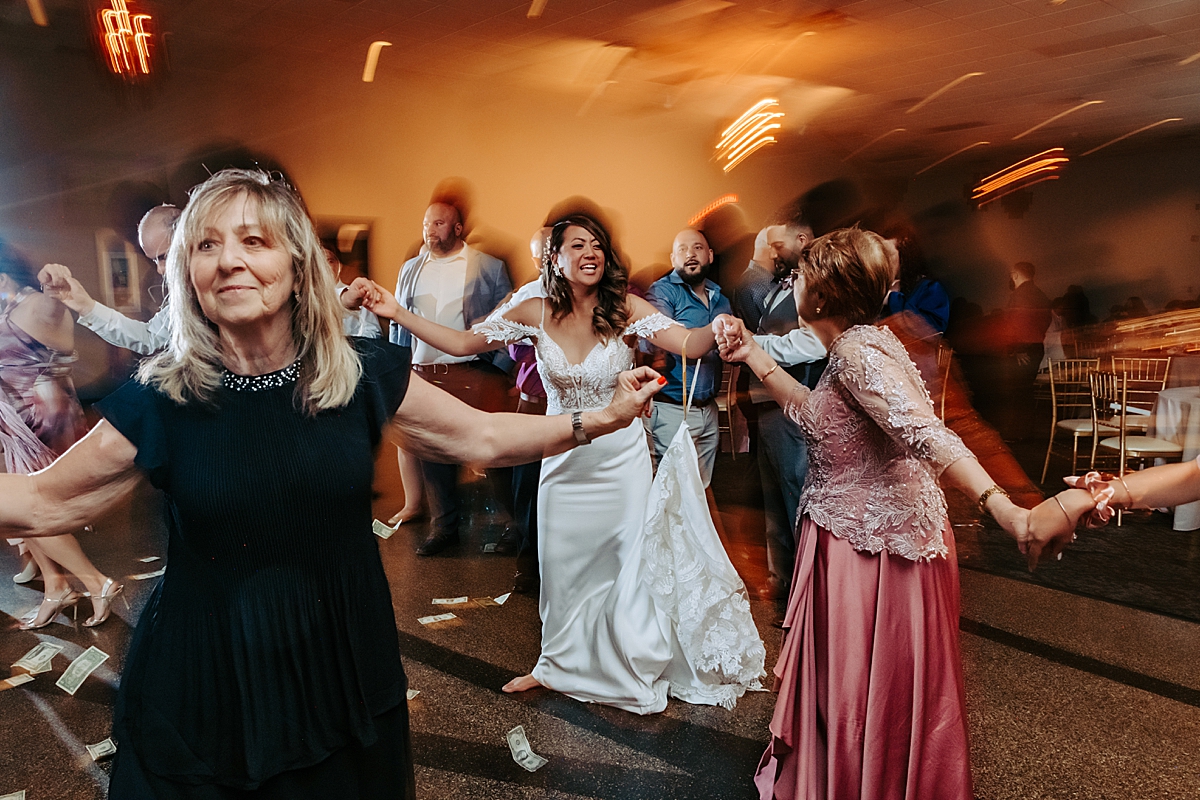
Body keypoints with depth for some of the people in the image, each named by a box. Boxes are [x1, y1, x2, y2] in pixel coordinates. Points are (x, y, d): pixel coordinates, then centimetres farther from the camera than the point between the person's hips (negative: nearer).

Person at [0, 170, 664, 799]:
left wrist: (602, 418, -7)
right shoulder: (161, 399, -11)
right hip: (204, 681, -1)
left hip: (342, 664, 2)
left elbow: (483, 437, -2)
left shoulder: (362, 374, -9)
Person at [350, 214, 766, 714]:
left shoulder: (626, 310, -11)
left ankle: (639, 676, 31)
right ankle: (559, 664, 41)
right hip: (563, 462, 2)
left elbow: (689, 343, -24)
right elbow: (462, 343, -5)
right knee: (562, 566, 15)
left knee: (632, 565, 8)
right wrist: (396, 312, -15)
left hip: (622, 461, -2)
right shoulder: (536, 313, -5)